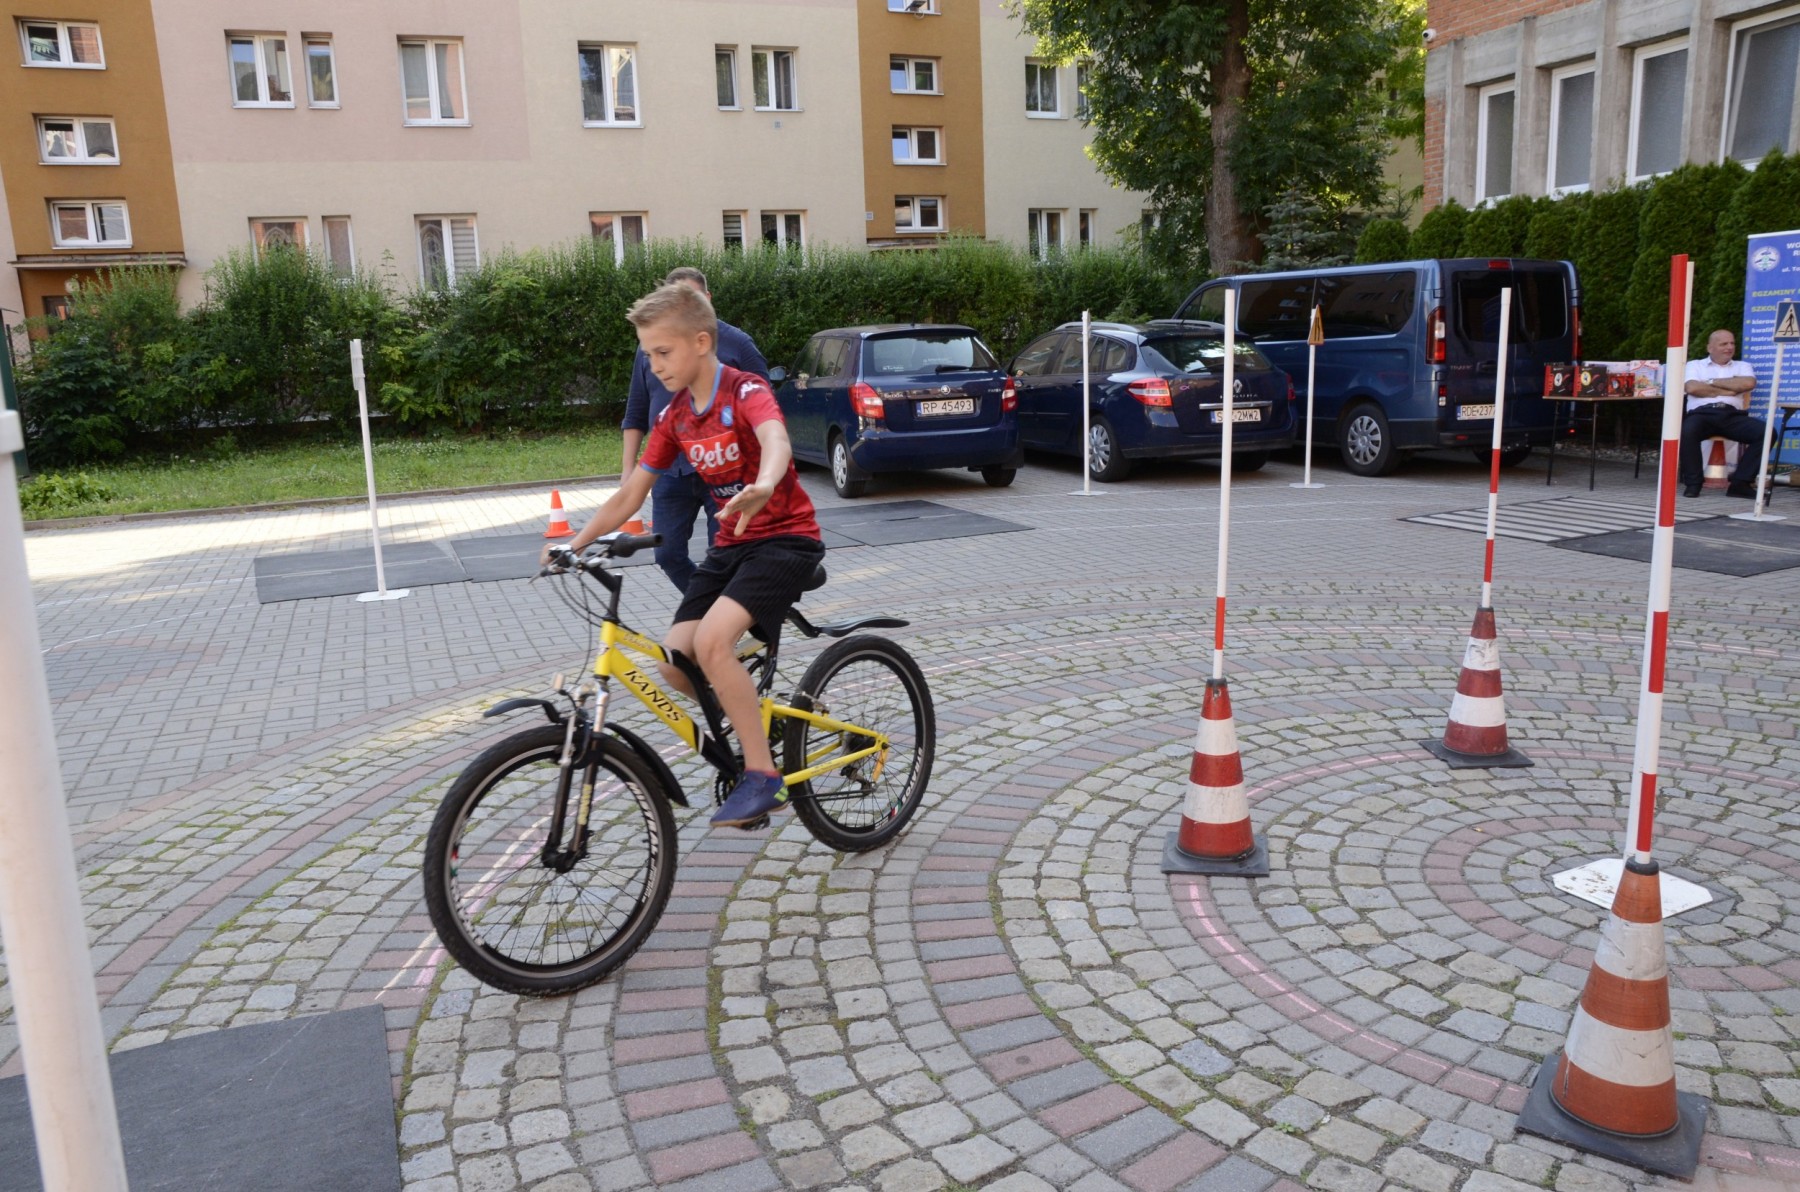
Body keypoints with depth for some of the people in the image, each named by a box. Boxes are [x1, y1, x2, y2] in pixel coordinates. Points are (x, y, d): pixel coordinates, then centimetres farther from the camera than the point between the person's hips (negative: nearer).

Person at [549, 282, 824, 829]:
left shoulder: (746, 392, -15)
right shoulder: (673, 417, 6)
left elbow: (776, 441, -38)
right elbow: (629, 495, 8)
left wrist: (762, 487, -61)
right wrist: (573, 545, -4)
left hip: (785, 538, -7)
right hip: (730, 543, 7)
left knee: (712, 642, -28)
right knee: (676, 663, -8)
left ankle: (763, 777, -16)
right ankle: (751, 717, 19)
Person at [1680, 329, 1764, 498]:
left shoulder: (1742, 366, 26)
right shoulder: (1694, 365, 20)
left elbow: (1748, 383, 2)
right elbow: (1692, 388, -2)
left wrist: (1713, 382, 4)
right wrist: (1728, 391, 2)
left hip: (1733, 415, 3)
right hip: (1702, 413, -3)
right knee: (1687, 431, -38)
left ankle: (1741, 482, -20)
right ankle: (1693, 483, -23)